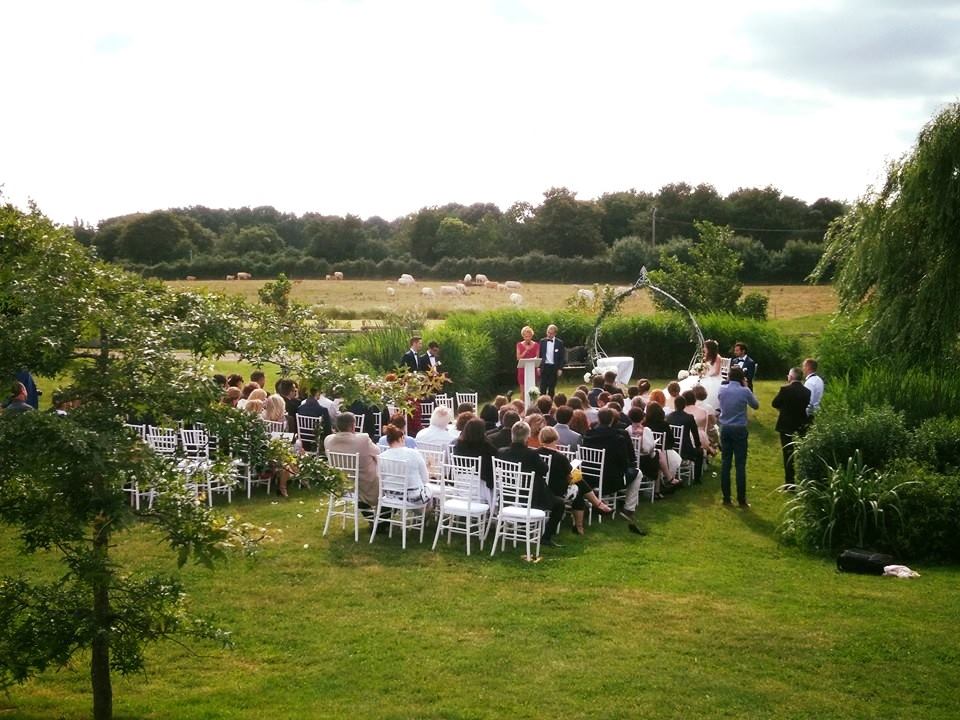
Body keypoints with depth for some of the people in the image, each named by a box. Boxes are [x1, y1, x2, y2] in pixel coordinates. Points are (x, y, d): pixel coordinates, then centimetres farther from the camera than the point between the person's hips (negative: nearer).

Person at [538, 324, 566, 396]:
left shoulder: (559, 343, 0)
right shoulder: (542, 341, 6)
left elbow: (562, 357, 1)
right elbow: (539, 355, 8)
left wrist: (560, 368, -6)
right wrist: (539, 367, 1)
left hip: (554, 367, -1)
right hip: (544, 367, 1)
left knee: (552, 388, 4)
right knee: (542, 387, -3)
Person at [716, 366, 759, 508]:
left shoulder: (722, 389, -2)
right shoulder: (744, 391, -12)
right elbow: (755, 405, 6)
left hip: (725, 429, 4)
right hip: (739, 430, -4)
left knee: (725, 463, 7)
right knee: (740, 465, 0)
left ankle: (726, 497, 11)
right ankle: (741, 500, 1)